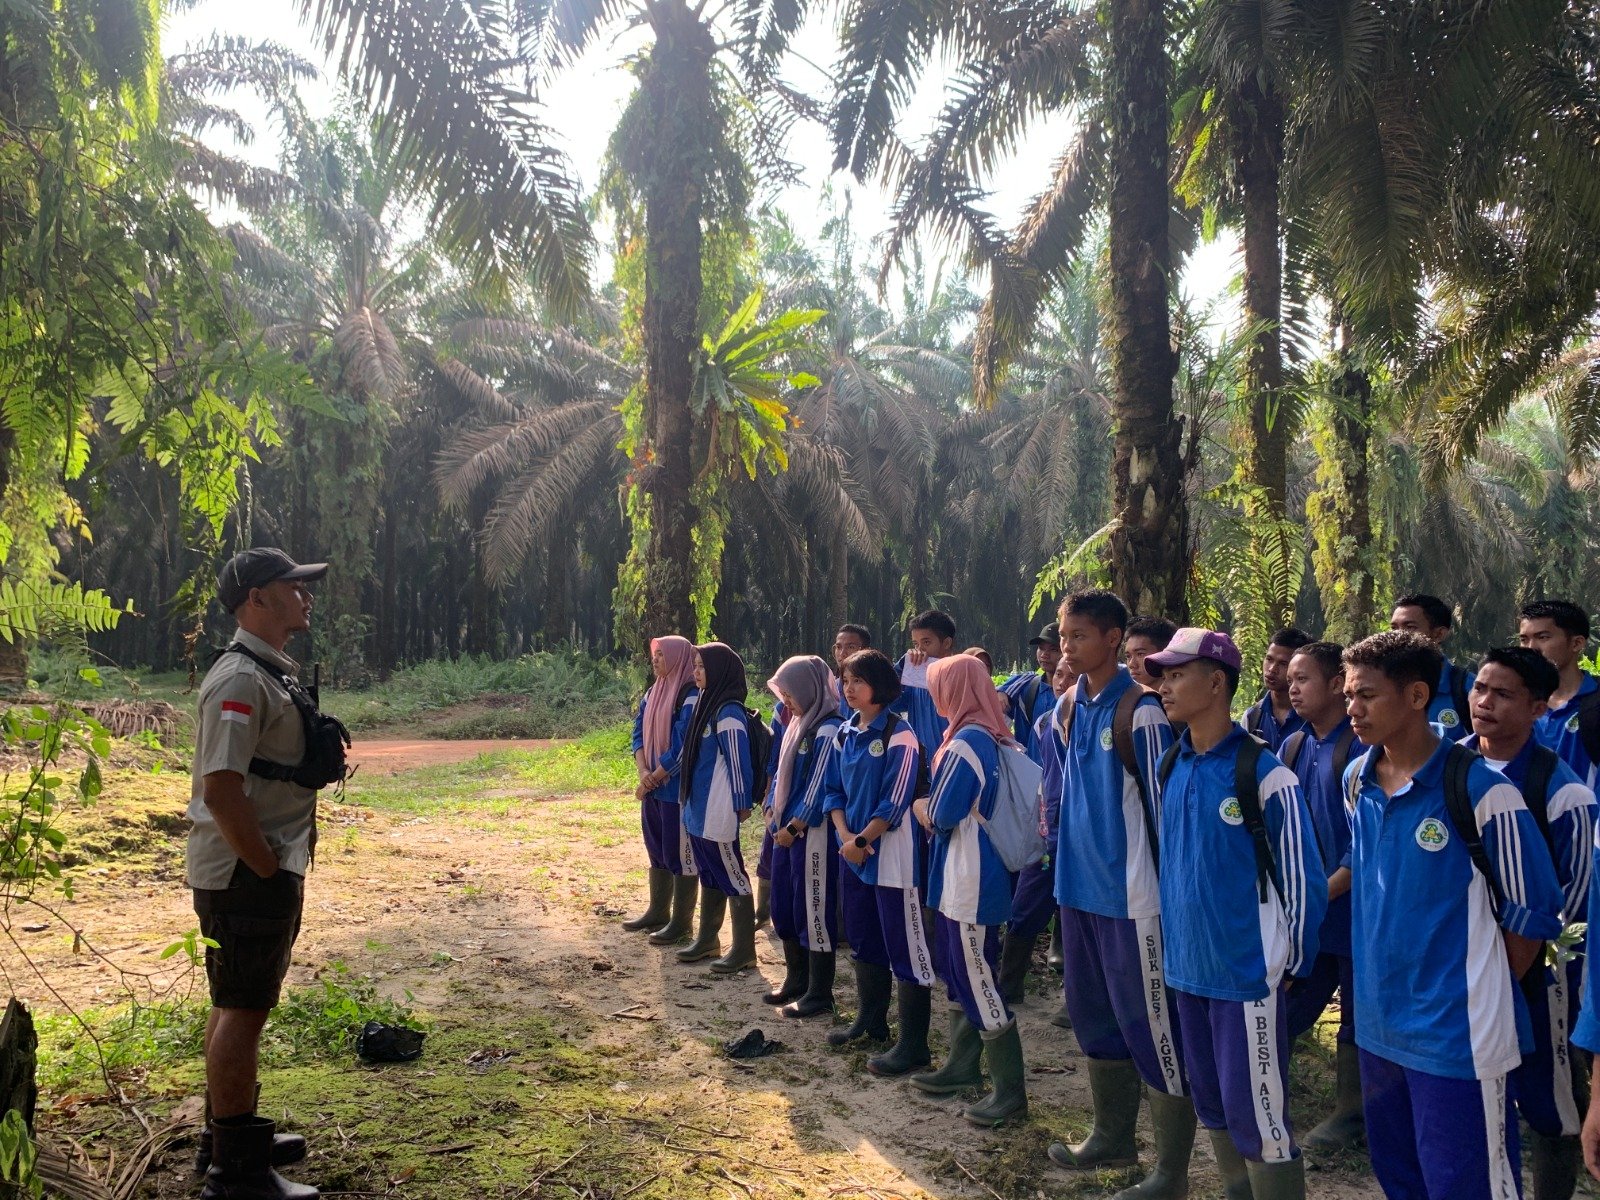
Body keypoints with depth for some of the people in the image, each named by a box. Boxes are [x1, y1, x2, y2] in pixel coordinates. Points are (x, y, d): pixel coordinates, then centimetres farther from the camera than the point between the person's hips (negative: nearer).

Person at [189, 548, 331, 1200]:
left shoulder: (273, 671, 15)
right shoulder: (241, 679, -19)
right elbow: (221, 786, -26)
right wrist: (270, 870, -20)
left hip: (263, 868, 10)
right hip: (246, 872, -10)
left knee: (238, 1005, 19)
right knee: (243, 1010, -3)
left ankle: (231, 1134, 33)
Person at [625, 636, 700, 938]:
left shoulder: (690, 698, -16)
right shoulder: (653, 693, 11)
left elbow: (682, 747, -19)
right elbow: (639, 732, 10)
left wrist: (653, 778, -12)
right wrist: (643, 771, -6)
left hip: (678, 789, -9)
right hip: (653, 787, 9)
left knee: (680, 853, -1)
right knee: (656, 849, 17)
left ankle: (681, 922, 8)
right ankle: (658, 912, 29)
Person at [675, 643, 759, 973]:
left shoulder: (728, 712, -18)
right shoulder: (704, 703, 10)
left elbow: (738, 761, -18)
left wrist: (741, 805, -16)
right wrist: (687, 796, 20)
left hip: (718, 812, -9)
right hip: (698, 808, 9)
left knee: (732, 876, -1)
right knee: (708, 875, 19)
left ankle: (744, 950, 6)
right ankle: (707, 939, 30)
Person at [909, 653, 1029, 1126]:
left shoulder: (965, 744, -20)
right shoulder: (993, 738, 8)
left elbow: (939, 817, -16)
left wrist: (918, 802, 3)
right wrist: (932, 803, 8)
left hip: (970, 883, -10)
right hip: (962, 878, 10)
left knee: (980, 984, -2)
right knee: (959, 976, 20)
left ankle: (1010, 1091, 5)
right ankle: (962, 1066, 32)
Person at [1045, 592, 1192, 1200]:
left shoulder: (1141, 711, -16)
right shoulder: (1068, 706, 7)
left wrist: (1167, 886, -9)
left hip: (1132, 894, -8)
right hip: (1080, 888, 8)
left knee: (1152, 1027, 0)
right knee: (1092, 1014, 19)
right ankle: (1112, 1136, 36)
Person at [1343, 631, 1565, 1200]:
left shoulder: (1479, 789, -17)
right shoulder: (1357, 781, 3)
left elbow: (1532, 912, -10)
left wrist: (1485, 994, 0)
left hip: (1457, 1036, -6)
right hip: (1378, 1027, 7)